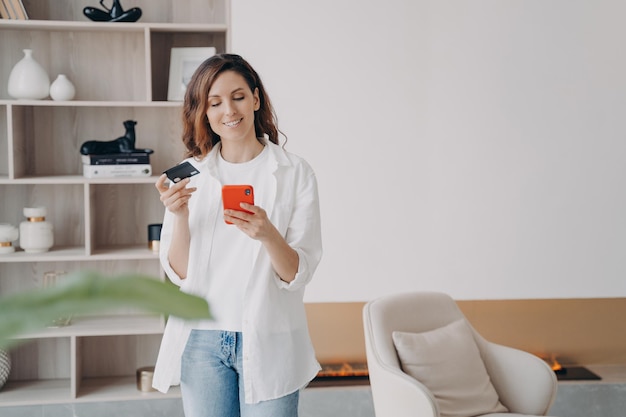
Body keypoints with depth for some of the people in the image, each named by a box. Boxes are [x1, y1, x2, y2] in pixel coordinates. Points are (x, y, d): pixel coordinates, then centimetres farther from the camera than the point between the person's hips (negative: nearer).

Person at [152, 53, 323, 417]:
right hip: (202, 340, 2)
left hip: (267, 342, -2)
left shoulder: (295, 173, -4)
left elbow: (298, 274, -8)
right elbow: (179, 273, 1)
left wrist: (268, 235, -27)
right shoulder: (191, 174, 3)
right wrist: (180, 218, -16)